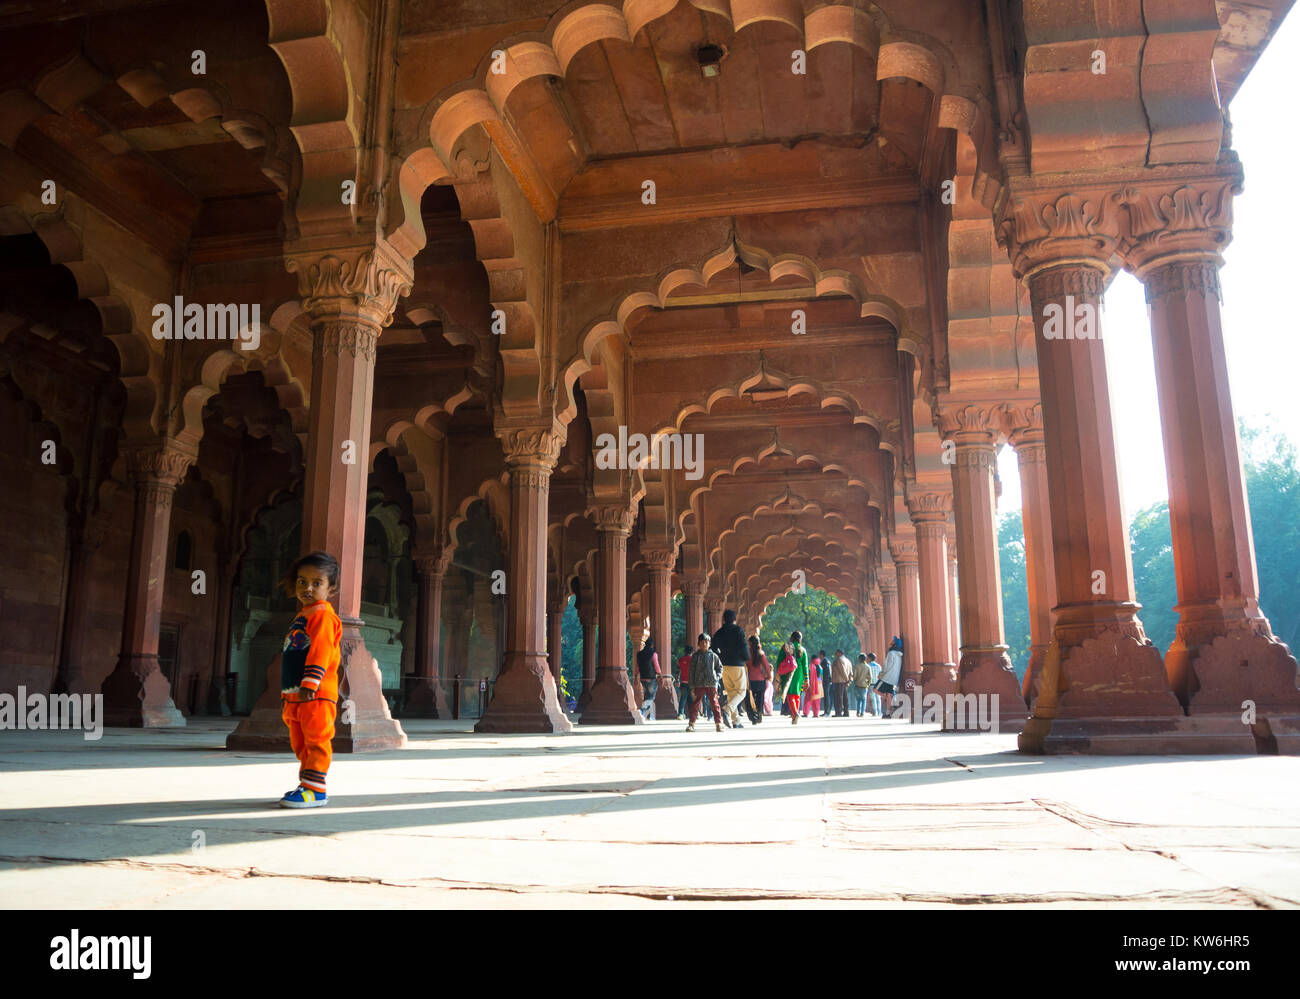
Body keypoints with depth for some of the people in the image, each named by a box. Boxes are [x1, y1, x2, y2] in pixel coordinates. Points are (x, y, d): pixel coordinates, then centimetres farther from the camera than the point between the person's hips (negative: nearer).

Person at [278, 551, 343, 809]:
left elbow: (320, 651, -20)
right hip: (295, 695, 10)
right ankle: (308, 785, 24)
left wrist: (310, 682, -26)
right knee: (300, 743, 15)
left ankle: (314, 789, -4)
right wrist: (286, 694, 28)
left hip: (317, 694, -10)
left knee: (315, 739, -7)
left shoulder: (322, 614, -10)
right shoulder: (301, 616, 21)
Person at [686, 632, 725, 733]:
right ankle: (692, 723, 2)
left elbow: (720, 667, 17)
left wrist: (717, 676, 0)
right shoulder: (695, 656, 4)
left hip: (711, 683, 0)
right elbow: (692, 671, 4)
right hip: (699, 684, 0)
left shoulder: (713, 656, 6)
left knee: (715, 703, 1)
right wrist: (692, 686, 0)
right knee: (695, 703, -2)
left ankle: (718, 723, 6)